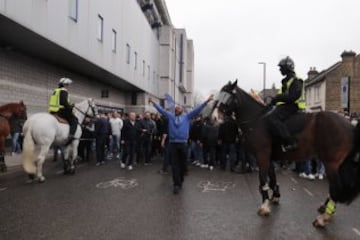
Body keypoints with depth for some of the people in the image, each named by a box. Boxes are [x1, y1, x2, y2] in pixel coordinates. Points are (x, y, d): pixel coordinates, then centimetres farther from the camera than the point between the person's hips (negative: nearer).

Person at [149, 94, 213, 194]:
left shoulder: (187, 117, 11)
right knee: (174, 164, -2)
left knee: (182, 164, 9)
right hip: (172, 143, 0)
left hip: (183, 143, 0)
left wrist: (206, 101, 1)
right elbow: (161, 109, 16)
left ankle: (180, 181, 29)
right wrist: (153, 102, 14)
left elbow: (197, 109, 6)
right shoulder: (170, 116, 13)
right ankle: (177, 184, 0)